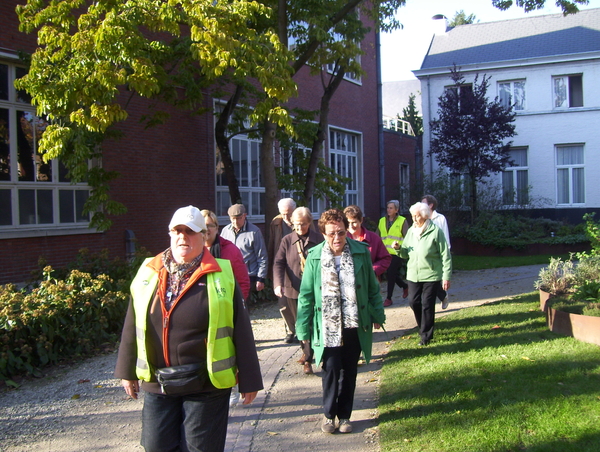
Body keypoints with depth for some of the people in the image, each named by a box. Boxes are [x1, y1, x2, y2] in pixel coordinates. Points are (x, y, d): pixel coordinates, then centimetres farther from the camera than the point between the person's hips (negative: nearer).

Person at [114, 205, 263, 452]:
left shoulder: (221, 276, -5)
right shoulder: (149, 272, 4)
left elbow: (241, 330, -4)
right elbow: (132, 326, 10)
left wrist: (248, 380, -4)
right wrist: (127, 371, 12)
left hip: (206, 387, -3)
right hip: (157, 386, 3)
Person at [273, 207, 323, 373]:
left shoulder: (318, 239, -3)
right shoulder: (287, 240, 3)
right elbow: (278, 263, -4)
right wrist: (278, 284, -19)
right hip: (293, 290, 3)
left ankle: (308, 360, 0)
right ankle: (306, 350, 36)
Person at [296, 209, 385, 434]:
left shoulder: (361, 251, -4)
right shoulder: (315, 256, -6)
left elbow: (372, 287, 7)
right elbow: (306, 294, -2)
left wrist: (377, 314, 7)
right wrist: (303, 329, -3)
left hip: (355, 325, 2)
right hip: (327, 327, -1)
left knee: (349, 372, 11)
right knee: (331, 369, -4)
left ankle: (344, 415, 28)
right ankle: (329, 414, 19)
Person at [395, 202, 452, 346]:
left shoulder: (435, 231, -9)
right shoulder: (411, 231, 8)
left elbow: (445, 255, -9)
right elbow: (406, 253, 13)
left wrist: (446, 276, -12)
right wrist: (399, 248, -10)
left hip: (431, 275, -5)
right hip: (413, 274, 5)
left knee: (427, 305, 0)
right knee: (413, 301, 5)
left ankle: (426, 335, 12)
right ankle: (424, 327, 28)